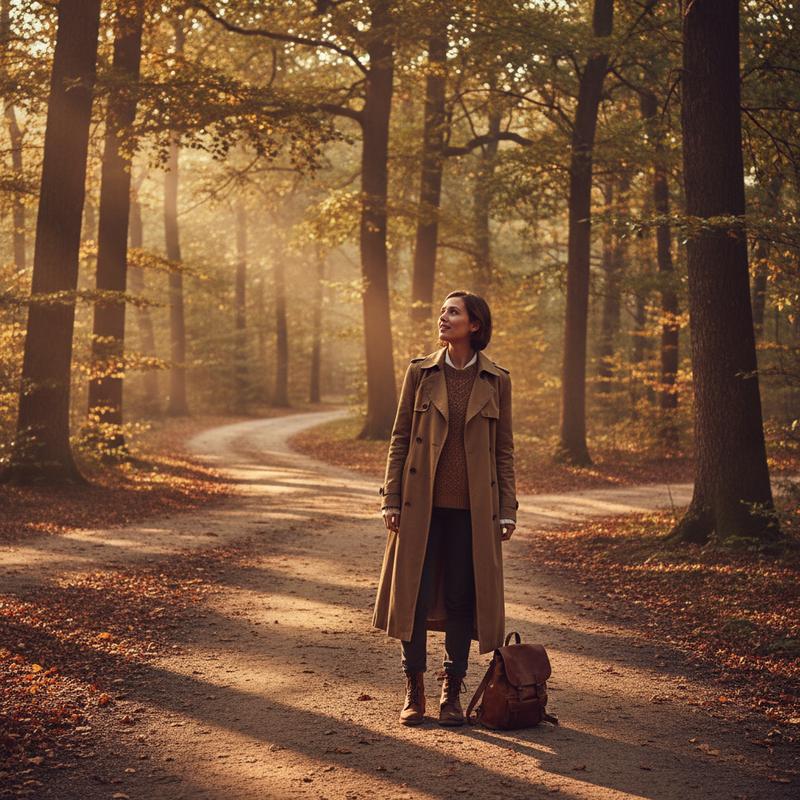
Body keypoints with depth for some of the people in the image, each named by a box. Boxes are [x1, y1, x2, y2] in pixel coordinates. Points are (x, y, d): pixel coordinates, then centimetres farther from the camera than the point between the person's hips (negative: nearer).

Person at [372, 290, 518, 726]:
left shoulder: (496, 381, 3)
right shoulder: (420, 372, 3)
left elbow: (504, 449, 5)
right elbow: (399, 438, 4)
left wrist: (507, 510, 1)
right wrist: (392, 501, -1)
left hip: (472, 508, 0)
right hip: (422, 505, 0)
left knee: (462, 598, 4)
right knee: (415, 593, 1)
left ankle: (452, 692, 16)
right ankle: (413, 691, 13)